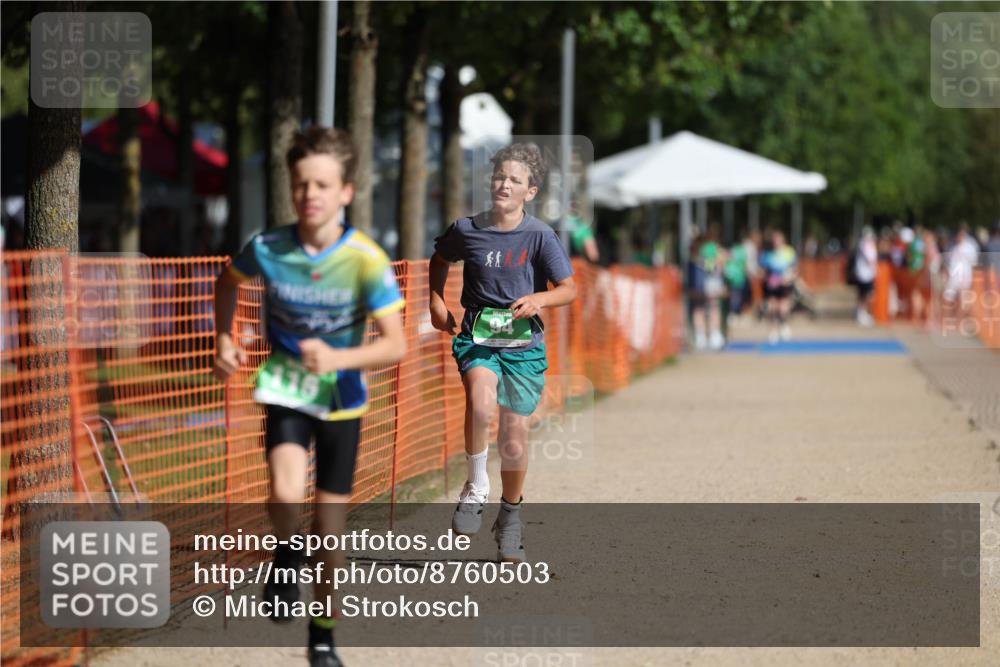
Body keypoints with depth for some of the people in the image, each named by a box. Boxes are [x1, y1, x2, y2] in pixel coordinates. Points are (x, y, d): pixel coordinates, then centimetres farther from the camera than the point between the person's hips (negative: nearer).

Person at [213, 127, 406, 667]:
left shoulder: (366, 260, -20)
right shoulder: (267, 248, -13)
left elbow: (395, 344, -22)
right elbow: (228, 283, 11)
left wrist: (338, 358, -37)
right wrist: (224, 341, 1)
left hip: (343, 399, 0)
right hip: (287, 390, 0)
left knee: (331, 527, 6)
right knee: (286, 494, -27)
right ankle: (286, 555, 7)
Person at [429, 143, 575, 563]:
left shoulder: (539, 236, -5)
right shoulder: (467, 230, 1)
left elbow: (569, 289, -7)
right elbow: (440, 259, 23)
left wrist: (539, 299, -25)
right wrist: (436, 301, 13)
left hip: (523, 344, 0)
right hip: (476, 338, 0)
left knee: (515, 436, 4)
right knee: (481, 397, -32)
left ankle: (510, 516, 29)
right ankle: (476, 488, -14)